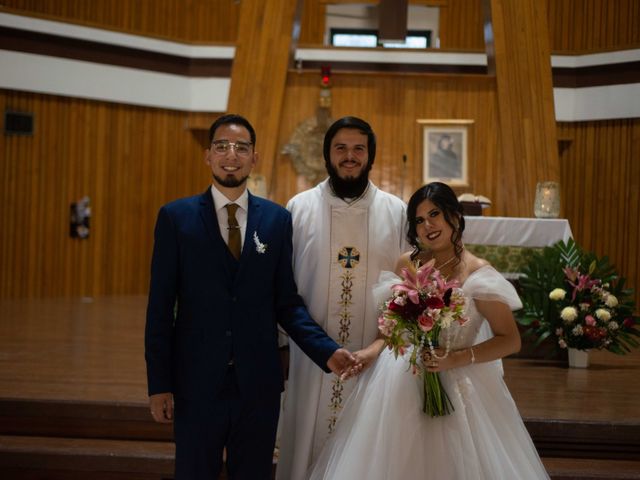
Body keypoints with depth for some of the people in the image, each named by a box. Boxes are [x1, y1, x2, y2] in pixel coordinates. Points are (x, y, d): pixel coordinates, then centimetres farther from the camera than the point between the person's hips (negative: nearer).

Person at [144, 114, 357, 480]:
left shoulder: (277, 219, 4)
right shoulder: (176, 217, -1)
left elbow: (287, 302, 6)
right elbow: (161, 307, -1)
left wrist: (327, 352, -8)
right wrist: (159, 384, -4)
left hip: (259, 382, 2)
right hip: (197, 381, -1)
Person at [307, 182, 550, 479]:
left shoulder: (477, 273, -9)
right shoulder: (405, 264, 5)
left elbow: (511, 340, -8)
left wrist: (456, 359, -17)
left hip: (457, 387, -4)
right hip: (401, 383, 4)